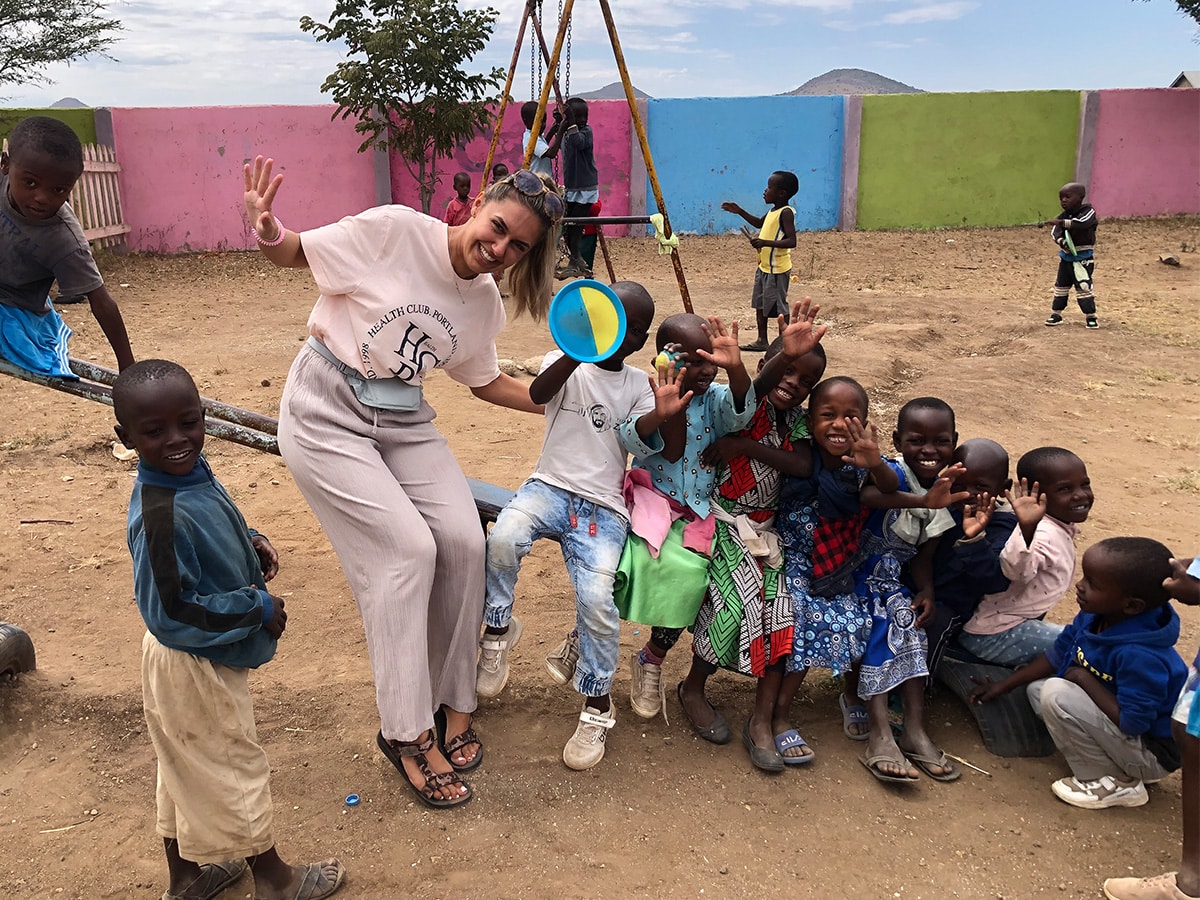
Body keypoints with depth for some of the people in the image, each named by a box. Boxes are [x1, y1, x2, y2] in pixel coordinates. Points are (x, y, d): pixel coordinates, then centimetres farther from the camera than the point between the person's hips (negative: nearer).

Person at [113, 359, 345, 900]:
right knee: (235, 769, 13)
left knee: (188, 770, 24)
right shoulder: (162, 517, -34)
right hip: (195, 670, -8)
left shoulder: (192, 471, -7)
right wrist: (259, 610, -23)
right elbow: (170, 613, -31)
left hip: (188, 662, 8)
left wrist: (249, 546, -4)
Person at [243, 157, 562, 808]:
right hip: (326, 416, -6)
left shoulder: (485, 303, 1)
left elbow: (486, 382, 15)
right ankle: (405, 732, 0)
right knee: (407, 548, -15)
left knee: (463, 539, -9)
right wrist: (266, 230, -32)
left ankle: (452, 703, 11)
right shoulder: (394, 231, -18)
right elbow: (293, 255, -10)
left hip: (402, 422, 6)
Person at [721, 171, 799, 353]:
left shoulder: (786, 213, -17)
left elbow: (791, 241, -27)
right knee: (760, 304, 17)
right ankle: (762, 341, 28)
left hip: (777, 269, -10)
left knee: (778, 307, -2)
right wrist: (740, 211, 23)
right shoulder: (773, 210, 10)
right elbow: (759, 223, 31)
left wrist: (766, 242, -35)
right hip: (764, 266, 10)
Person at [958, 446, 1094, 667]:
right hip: (993, 634, -11)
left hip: (1018, 621, 11)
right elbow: (1015, 569, -51)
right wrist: (1026, 530, -64)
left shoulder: (1063, 529, 4)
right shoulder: (1044, 534, -28)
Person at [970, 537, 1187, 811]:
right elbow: (1059, 653, 6)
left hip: (1153, 755, -9)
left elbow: (1132, 722, -32)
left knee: (1057, 694, -25)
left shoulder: (1140, 656, -34)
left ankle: (1115, 783, -8)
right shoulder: (1094, 616, -10)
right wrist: (1006, 684, 7)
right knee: (1037, 688, 7)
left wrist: (1084, 679, -21)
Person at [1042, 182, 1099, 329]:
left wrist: (1060, 222, -42)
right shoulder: (1064, 215, 3)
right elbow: (1055, 232, -8)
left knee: (1083, 286, -9)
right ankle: (1056, 314, 23)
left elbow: (1080, 223, -34)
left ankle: (1090, 316, 1)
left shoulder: (1088, 212, -12)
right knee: (1061, 285, 12)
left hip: (1083, 257, -6)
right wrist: (1062, 241, -29)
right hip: (1066, 256, 6)